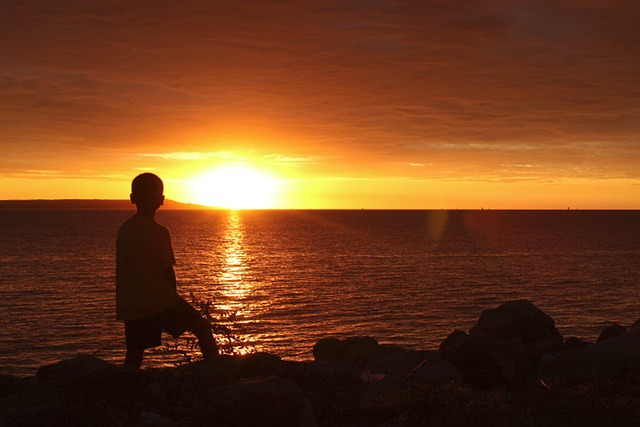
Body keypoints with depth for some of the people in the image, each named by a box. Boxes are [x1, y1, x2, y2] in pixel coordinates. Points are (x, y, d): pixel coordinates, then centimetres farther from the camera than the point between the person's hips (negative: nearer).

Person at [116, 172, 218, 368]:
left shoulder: (124, 230, 9)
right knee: (203, 329, 2)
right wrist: (173, 301, 10)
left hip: (129, 306, 6)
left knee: (134, 353, 12)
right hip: (158, 301, -6)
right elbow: (168, 271, -7)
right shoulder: (158, 232, -9)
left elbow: (127, 269, 12)